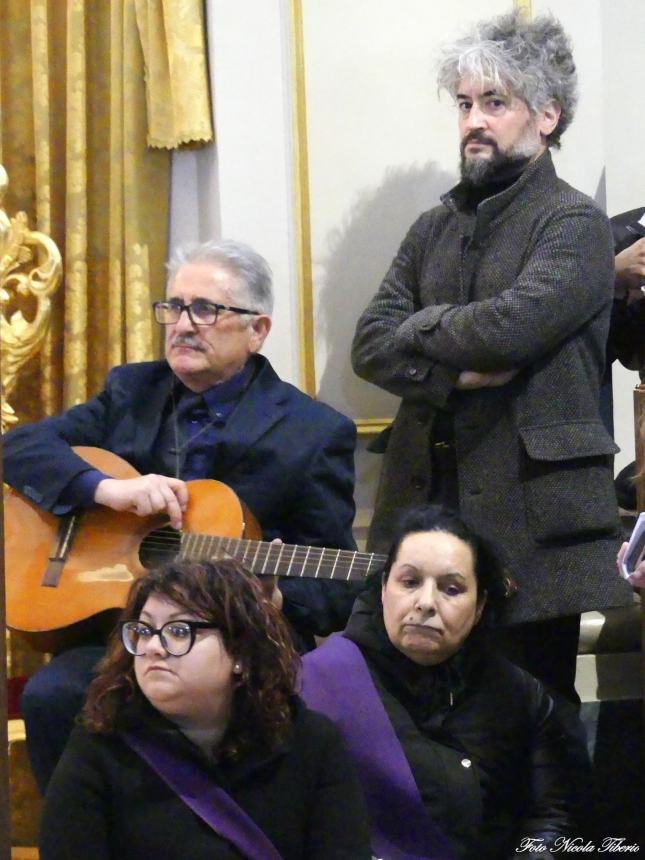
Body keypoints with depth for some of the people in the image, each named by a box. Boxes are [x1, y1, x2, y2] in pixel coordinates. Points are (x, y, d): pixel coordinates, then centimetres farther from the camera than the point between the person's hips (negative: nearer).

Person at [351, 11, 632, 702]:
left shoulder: (575, 224, -3)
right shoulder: (435, 229, 17)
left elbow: (514, 324, -19)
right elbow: (369, 346, 6)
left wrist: (419, 330, -2)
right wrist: (456, 372, -11)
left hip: (530, 519, -5)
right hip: (425, 507, 6)